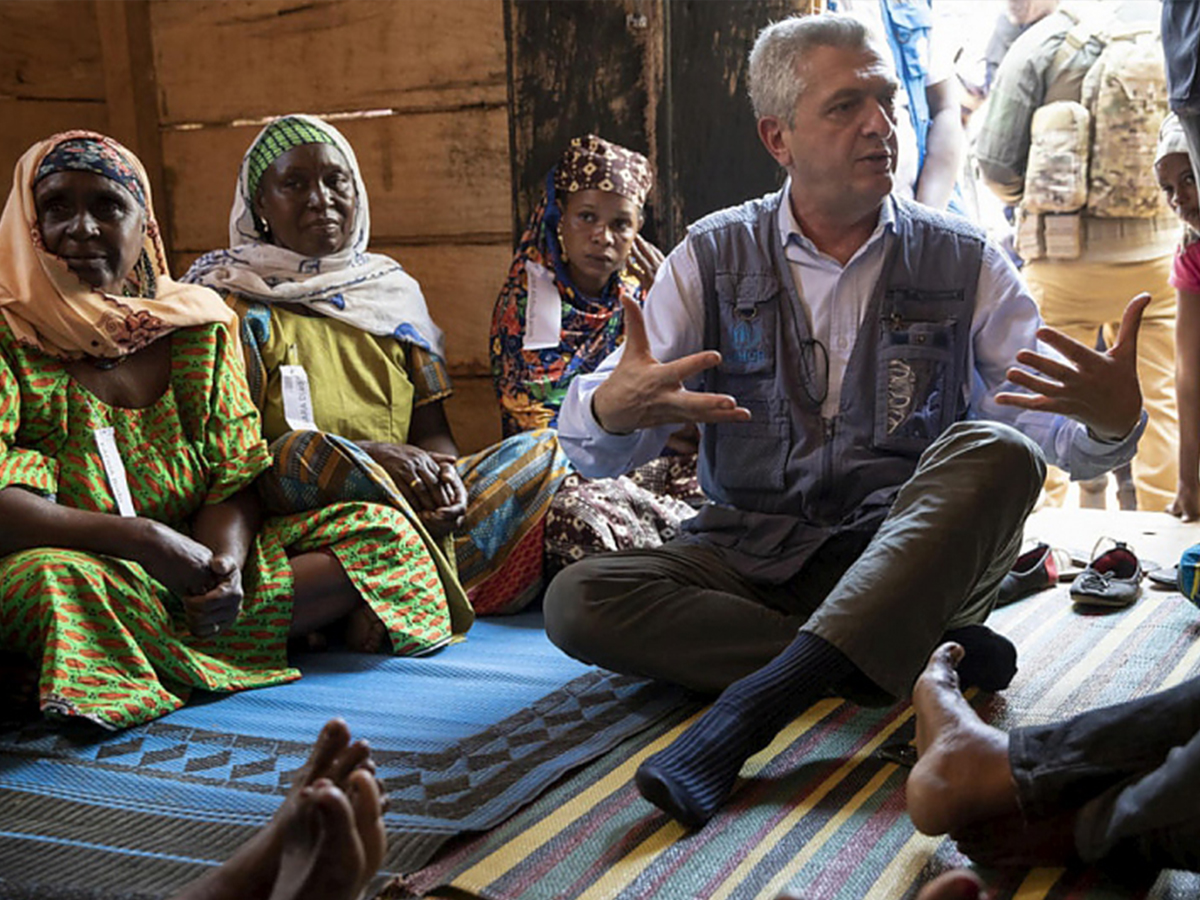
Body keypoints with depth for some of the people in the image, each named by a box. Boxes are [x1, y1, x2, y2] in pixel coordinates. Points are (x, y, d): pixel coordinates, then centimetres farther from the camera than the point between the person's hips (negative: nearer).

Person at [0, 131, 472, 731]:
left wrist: (226, 557, -20)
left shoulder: (199, 322, 7)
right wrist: (145, 540, -25)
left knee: (379, 530, -9)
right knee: (52, 580, -41)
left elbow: (235, 479, 3)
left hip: (198, 559, 5)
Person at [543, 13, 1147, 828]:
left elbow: (1058, 427, -2)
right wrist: (610, 410, -29)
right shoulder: (715, 258, 3)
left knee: (995, 451, -30)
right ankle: (917, 661, -24)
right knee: (577, 600, -24)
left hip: (911, 561, 0)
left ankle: (747, 709, -39)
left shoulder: (962, 262, 4)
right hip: (750, 560, 1)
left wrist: (1114, 419, -28)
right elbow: (594, 448, -3)